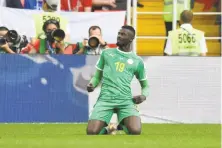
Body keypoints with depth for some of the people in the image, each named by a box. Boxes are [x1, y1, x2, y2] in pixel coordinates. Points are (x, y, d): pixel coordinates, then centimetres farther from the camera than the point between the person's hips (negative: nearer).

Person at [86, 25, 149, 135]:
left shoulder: (137, 61, 12)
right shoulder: (106, 53, 15)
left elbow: (145, 85, 22)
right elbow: (97, 76, 21)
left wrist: (144, 96, -1)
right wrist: (92, 85, -2)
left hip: (125, 101, 0)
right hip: (105, 99, 0)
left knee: (135, 131, -26)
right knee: (91, 132, -22)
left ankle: (123, 126, 11)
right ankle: (106, 131, 14)